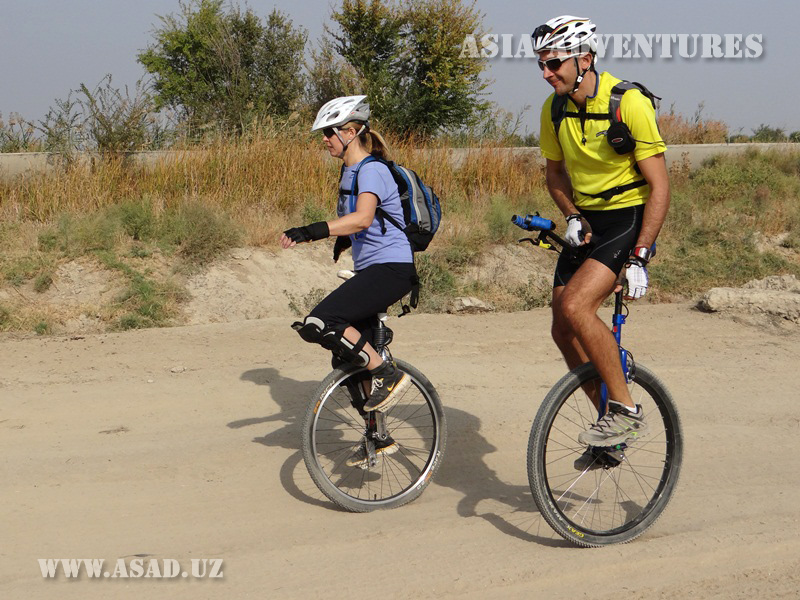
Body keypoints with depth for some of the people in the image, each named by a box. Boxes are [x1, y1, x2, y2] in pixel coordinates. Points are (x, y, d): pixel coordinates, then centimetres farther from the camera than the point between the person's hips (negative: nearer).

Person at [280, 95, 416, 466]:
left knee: (318, 324, -24)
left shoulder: (371, 170, -13)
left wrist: (311, 232, -40)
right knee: (347, 361, 11)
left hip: (391, 268, -10)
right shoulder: (350, 172, 16)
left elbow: (362, 218, -32)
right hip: (370, 270, 10)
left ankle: (388, 375, -13)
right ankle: (378, 439, 23)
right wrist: (341, 242, 18)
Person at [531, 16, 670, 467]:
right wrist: (572, 216, -4)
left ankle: (627, 411, -12)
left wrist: (639, 257, -23)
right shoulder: (554, 109, -2)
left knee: (575, 306, -26)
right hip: (586, 222, 7)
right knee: (564, 330, 3)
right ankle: (613, 422, 20)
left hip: (630, 217, -7)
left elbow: (659, 186, -19)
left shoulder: (630, 103, -20)